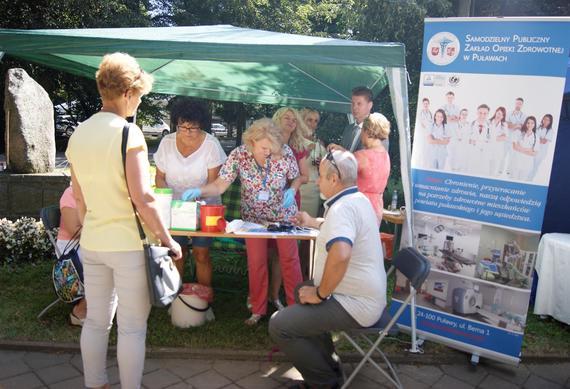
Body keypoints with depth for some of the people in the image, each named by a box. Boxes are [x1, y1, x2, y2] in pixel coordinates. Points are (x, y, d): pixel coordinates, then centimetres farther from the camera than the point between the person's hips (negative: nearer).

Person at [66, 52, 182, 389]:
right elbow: (142, 197, -21)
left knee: (95, 320, 18)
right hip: (128, 243, -7)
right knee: (132, 326, 5)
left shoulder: (78, 134, 7)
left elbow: (79, 196, 13)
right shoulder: (128, 132, -15)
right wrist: (167, 239, -12)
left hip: (91, 243, 7)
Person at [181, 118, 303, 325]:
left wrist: (291, 190, -23)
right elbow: (219, 186, -20)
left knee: (289, 259, 6)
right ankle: (258, 310, 25)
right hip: (254, 217, 1)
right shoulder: (238, 155, -20)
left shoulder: (285, 153, -19)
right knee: (256, 263, 7)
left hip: (283, 214, 0)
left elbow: (296, 178, -2)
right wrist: (198, 191, -37)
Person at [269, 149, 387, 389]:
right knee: (302, 295, 28)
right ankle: (328, 367, 29)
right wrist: (314, 223, 38)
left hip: (356, 306, -11)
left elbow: (340, 255, -41)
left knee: (279, 326, -14)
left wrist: (320, 294, -26)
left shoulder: (342, 208, -23)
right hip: (366, 295, 11)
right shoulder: (359, 199, 9)